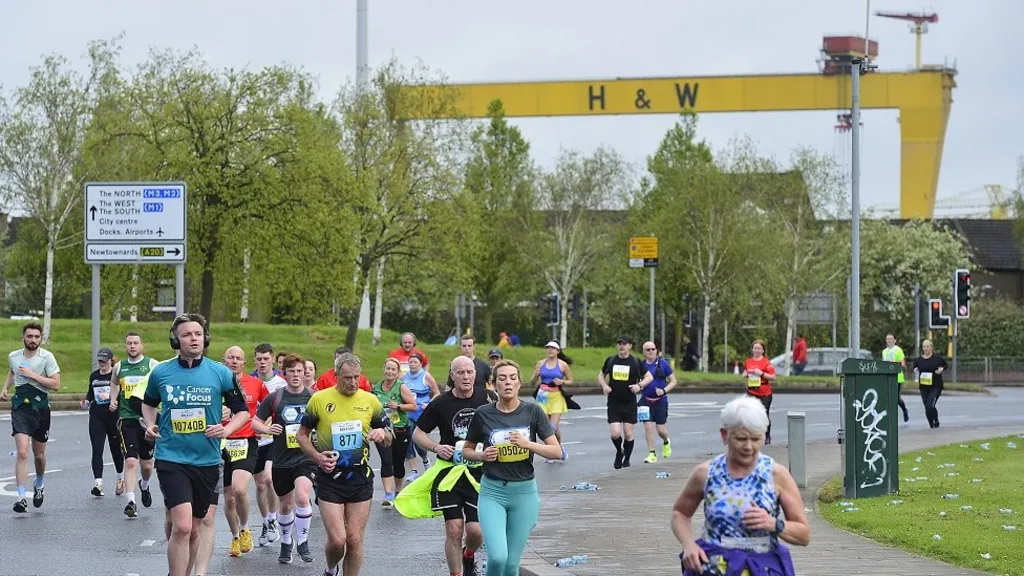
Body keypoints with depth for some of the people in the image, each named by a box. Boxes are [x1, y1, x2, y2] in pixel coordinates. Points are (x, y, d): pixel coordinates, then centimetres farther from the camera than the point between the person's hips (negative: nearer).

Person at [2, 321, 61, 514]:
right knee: (22, 453, -16)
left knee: (39, 455, 14)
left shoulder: (46, 357, -9)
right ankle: (21, 497, -18)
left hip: (40, 409, -1)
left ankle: (38, 485, 43)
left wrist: (33, 375, -19)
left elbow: (56, 384, -15)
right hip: (20, 409, 1)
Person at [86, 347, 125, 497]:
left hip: (113, 416, -3)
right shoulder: (94, 375, 11)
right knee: (97, 449, -9)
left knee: (116, 448, 10)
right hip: (96, 417, 3)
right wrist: (87, 401, 5)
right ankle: (98, 483, -14)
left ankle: (120, 478, 33)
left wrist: (110, 396, -24)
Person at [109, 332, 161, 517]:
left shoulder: (152, 364, 0)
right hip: (127, 418, 0)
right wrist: (113, 401, 14)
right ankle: (130, 501, -15)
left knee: (146, 464, 11)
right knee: (131, 461, -14)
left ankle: (144, 486, 44)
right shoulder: (119, 366, 9)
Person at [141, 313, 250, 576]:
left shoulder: (221, 373, -2)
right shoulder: (160, 372, 0)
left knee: (193, 530, 14)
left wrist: (226, 429, -11)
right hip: (171, 459, -2)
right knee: (182, 527, -18)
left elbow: (242, 411, 8)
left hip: (207, 461, 2)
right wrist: (150, 425, 2)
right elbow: (149, 403, 21)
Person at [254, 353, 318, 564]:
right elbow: (255, 422, 3)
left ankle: (302, 542, -6)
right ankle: (286, 543, 36)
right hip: (281, 460, 2)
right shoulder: (274, 398, -1)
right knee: (286, 505, 14)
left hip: (306, 457, -2)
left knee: (302, 497, -22)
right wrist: (267, 429, -17)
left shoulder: (314, 398, -2)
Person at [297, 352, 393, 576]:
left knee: (355, 540, 3)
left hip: (360, 477, 2)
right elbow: (302, 435, 6)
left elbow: (388, 438, 12)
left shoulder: (370, 400, 4)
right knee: (337, 539, -8)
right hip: (329, 477, -2)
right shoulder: (319, 399, -3)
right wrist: (317, 456, -11)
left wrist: (382, 434, -12)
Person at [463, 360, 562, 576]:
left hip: (524, 492, 1)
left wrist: (527, 443, -17)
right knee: (498, 557, -20)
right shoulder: (483, 414, -3)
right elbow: (467, 450, 11)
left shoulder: (532, 411, -3)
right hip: (492, 491, -1)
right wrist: (482, 455, -9)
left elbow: (556, 451, -3)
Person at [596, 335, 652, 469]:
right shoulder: (610, 360, 4)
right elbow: (601, 375, 17)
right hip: (613, 404, 1)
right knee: (615, 433, -9)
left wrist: (639, 385, -14)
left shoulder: (635, 362, -2)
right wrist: (604, 386, -3)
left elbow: (649, 377, 4)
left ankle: (626, 459, 21)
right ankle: (619, 453, 20)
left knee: (628, 433, 2)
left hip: (629, 404, -1)